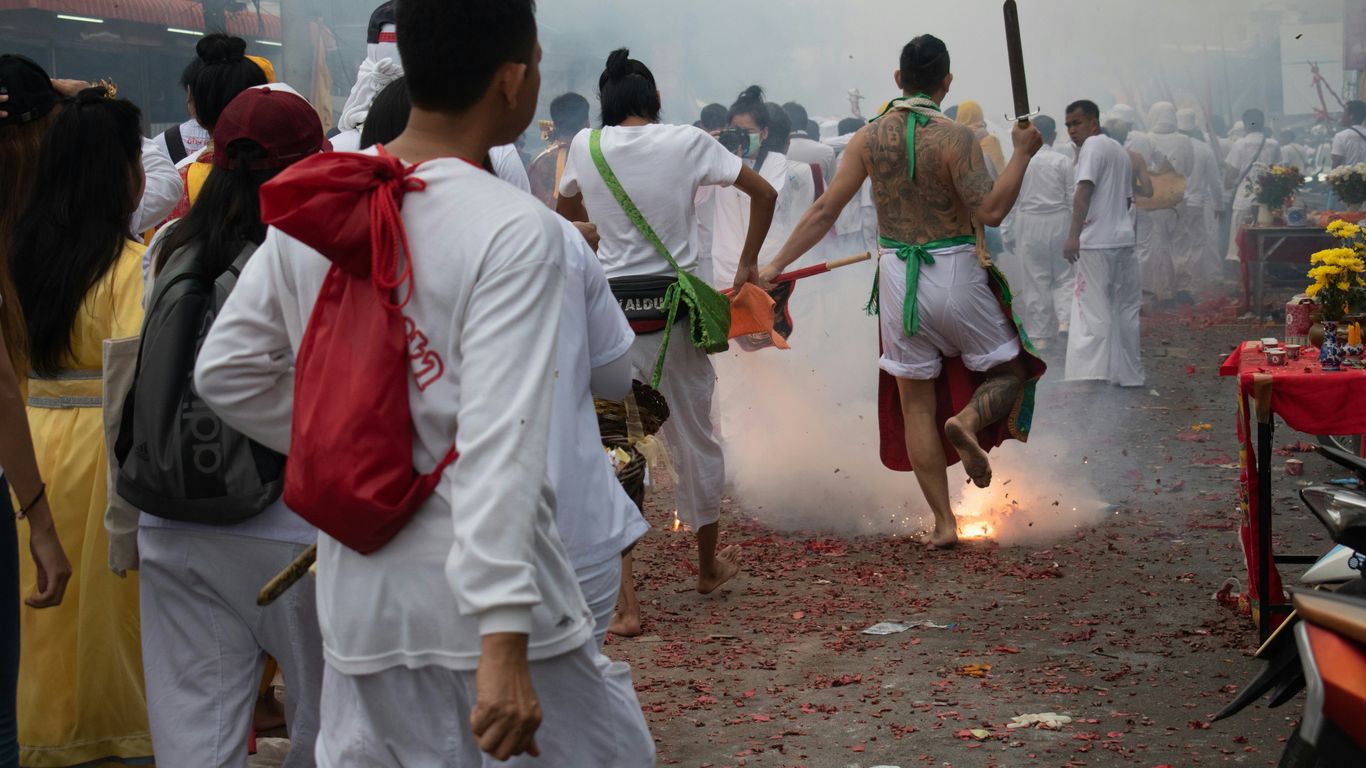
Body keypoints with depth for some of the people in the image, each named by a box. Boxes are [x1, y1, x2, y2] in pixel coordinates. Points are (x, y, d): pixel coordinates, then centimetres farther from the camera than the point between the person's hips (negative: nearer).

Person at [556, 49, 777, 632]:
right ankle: (709, 564, 37)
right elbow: (764, 193, 1)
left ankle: (624, 603, -2)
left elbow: (566, 208, 20)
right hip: (677, 311, 0)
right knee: (695, 439, 18)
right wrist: (748, 264, 12)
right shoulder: (688, 142, -2)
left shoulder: (586, 146, 1)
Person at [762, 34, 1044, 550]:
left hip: (898, 277, 4)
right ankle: (969, 419, -16)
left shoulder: (870, 137, 0)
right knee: (1014, 368, 16)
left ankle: (943, 523, 11)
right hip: (955, 275, -3)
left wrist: (778, 264, 5)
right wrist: (1022, 154, -8)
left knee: (915, 404, 11)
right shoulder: (956, 138, -12)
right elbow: (989, 212, -18)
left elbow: (825, 210, 0)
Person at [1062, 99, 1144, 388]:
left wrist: (1073, 235, -26)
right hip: (1125, 239, 9)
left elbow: (1084, 191, -19)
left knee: (1094, 311, -11)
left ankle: (1092, 374, -17)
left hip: (1097, 243, -9)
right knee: (1126, 310, 13)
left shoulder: (1093, 145, -7)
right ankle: (1130, 374, 19)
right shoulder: (1121, 151, 22)